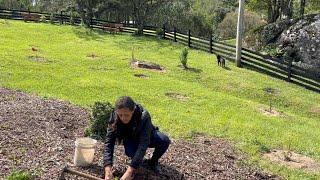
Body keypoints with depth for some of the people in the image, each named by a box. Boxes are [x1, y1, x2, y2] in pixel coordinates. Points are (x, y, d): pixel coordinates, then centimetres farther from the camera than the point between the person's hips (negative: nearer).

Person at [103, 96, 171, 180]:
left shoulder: (143, 116, -38)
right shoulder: (114, 118, -28)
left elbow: (143, 145, -43)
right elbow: (109, 143, -30)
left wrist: (129, 171, -51)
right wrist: (108, 170, -44)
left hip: (146, 137, -1)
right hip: (130, 138, 1)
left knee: (164, 141, -31)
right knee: (129, 151, -34)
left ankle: (153, 161, -1)